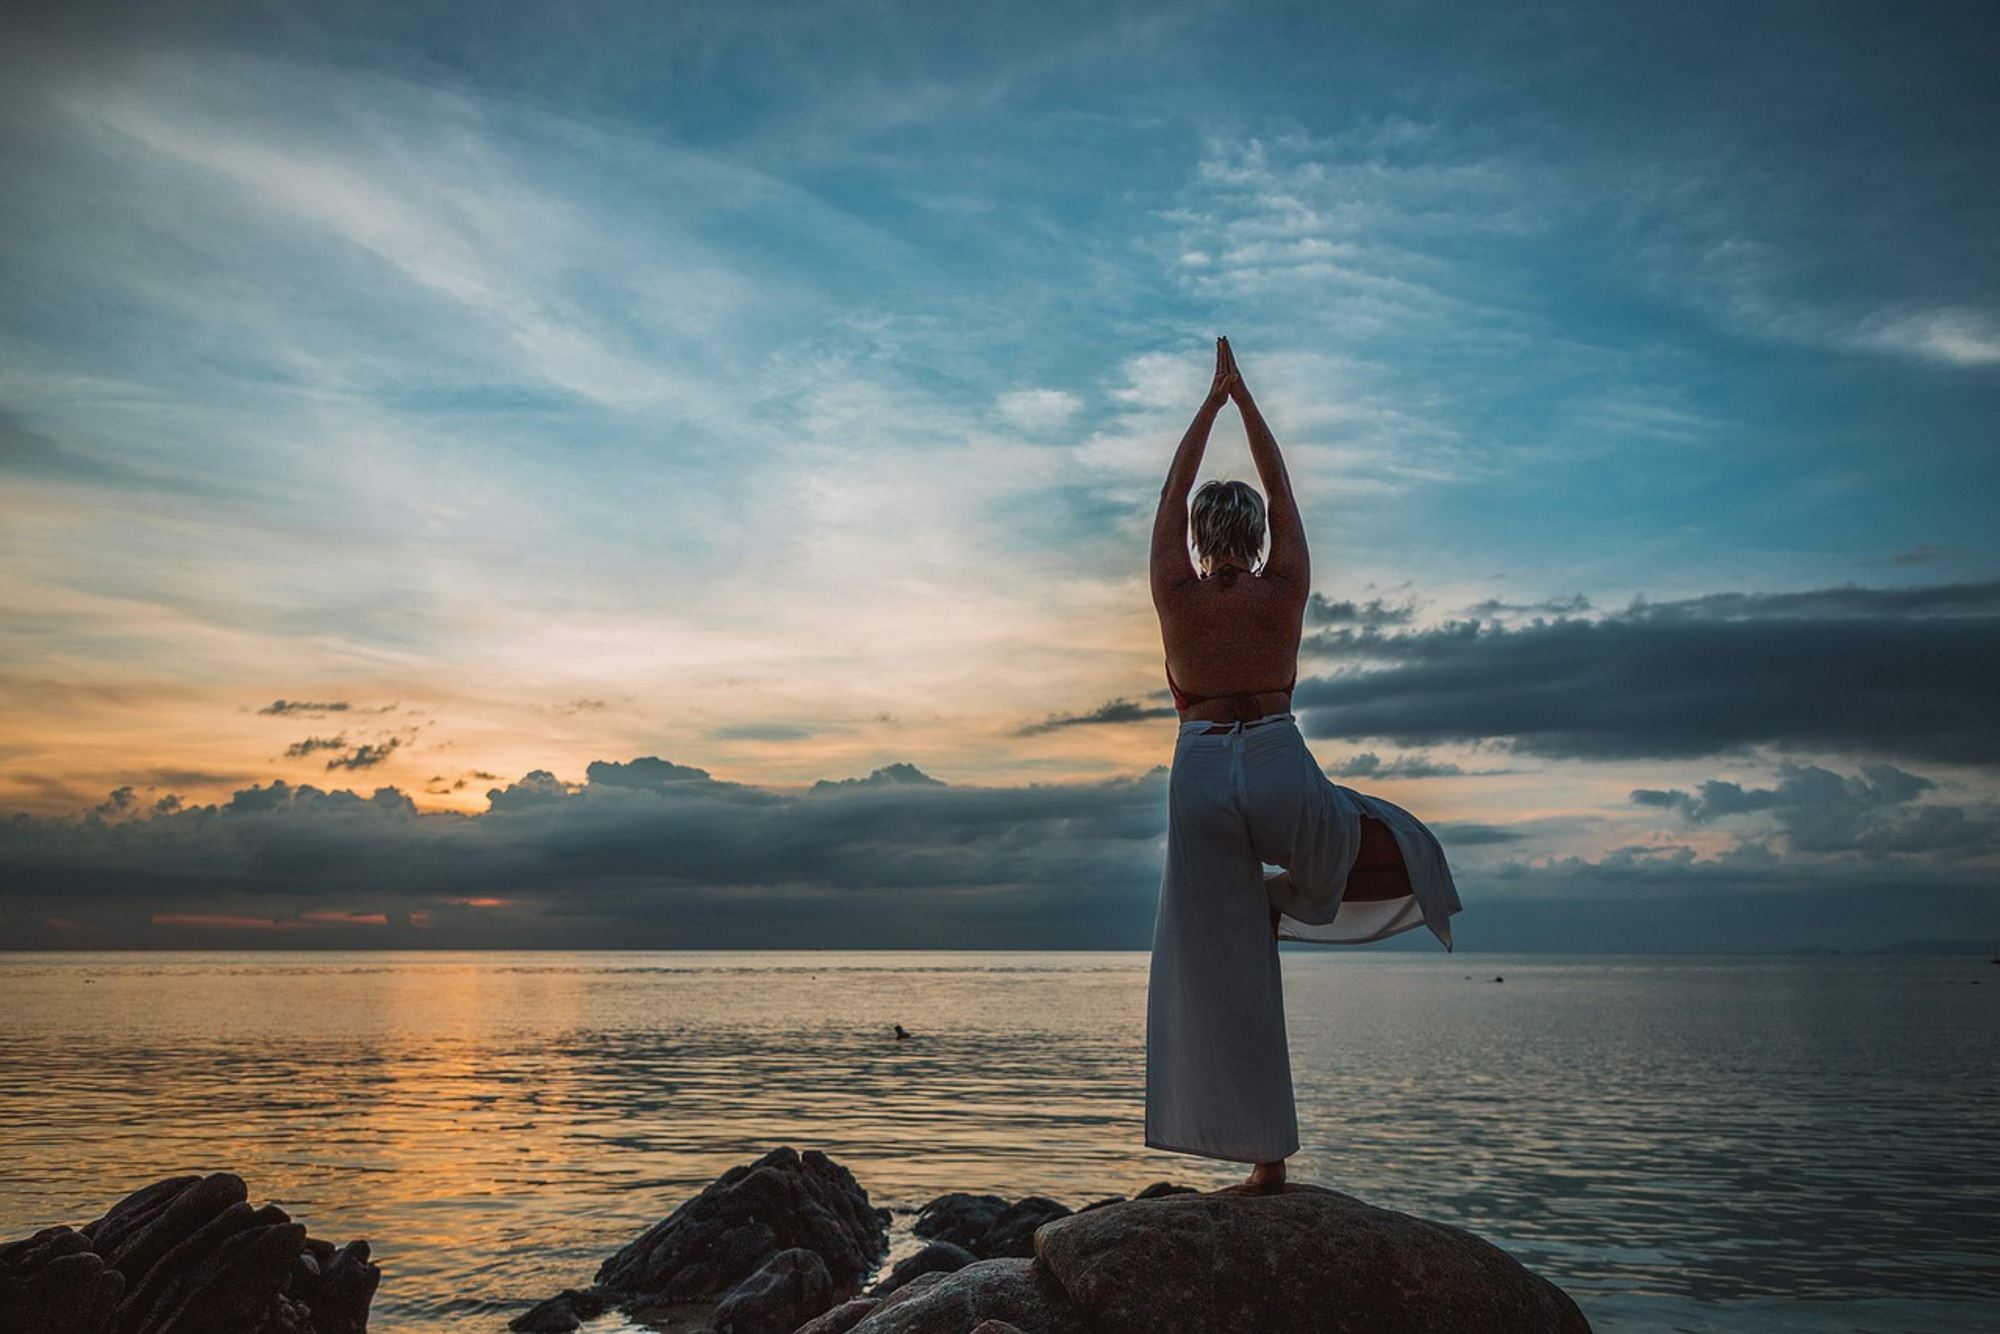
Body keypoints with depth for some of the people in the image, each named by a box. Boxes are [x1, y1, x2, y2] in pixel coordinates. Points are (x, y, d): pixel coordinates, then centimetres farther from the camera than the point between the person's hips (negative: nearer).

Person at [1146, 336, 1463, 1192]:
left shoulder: (1177, 596, -1)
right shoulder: (1285, 591, 0)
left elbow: (1171, 494, 10)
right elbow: (1282, 489, 10)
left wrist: (1212, 399, 17)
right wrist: (1242, 397, 16)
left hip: (1202, 779, 1)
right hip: (1281, 773, -1)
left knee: (1223, 976, 5)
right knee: (1396, 842, 29)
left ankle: (1266, 1158, 5)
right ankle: (1288, 893, 8)